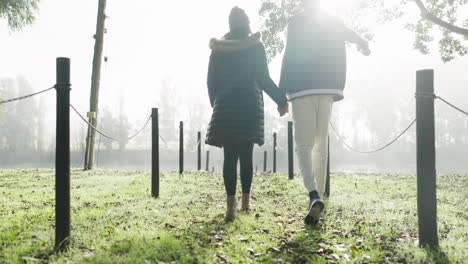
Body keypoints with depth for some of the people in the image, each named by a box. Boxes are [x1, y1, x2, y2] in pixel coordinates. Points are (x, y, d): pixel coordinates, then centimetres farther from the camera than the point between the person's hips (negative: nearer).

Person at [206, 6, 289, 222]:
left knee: (230, 157, -1)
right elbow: (263, 78, -4)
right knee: (246, 155, 8)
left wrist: (216, 103, 21)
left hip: (224, 107, 1)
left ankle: (231, 204, -12)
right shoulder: (255, 46, 2)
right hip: (249, 106, -1)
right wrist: (282, 100, 2)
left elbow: (211, 81, 8)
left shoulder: (218, 49, 9)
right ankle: (246, 200, 14)